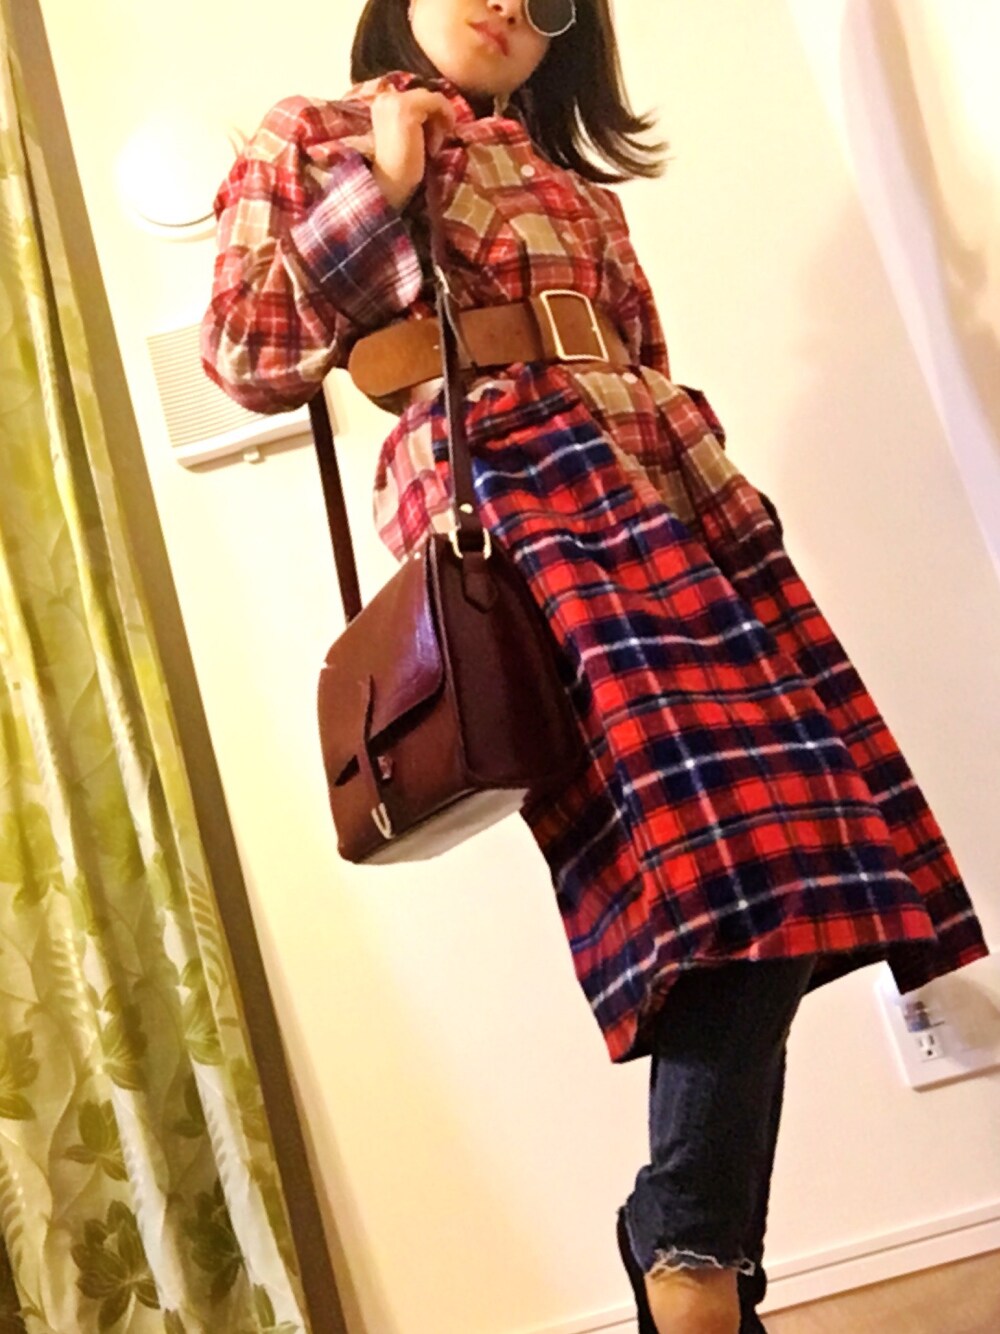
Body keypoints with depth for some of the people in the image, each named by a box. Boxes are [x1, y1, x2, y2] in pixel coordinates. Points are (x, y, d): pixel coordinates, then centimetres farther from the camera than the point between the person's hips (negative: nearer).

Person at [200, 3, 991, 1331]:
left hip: (672, 496, 7)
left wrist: (728, 502, 15)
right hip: (510, 496, -7)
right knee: (729, 853, -21)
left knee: (779, 854, -5)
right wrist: (379, 190, 1)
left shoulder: (566, 174, 31)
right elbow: (246, 353, 3)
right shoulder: (312, 139, 16)